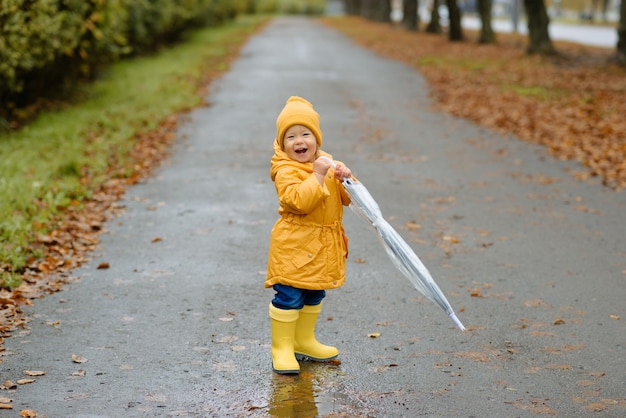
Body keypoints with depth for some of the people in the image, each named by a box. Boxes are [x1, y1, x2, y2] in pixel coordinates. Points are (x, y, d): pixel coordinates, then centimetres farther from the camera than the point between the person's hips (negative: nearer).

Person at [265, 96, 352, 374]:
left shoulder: (327, 163, 9)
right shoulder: (286, 171, -15)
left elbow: (346, 199, 9)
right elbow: (299, 201, -30)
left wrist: (345, 179, -11)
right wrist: (318, 176, -32)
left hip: (322, 247, 8)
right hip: (293, 246, -8)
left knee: (314, 296, 19)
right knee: (288, 297, -7)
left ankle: (303, 341, 34)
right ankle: (282, 349, 3)